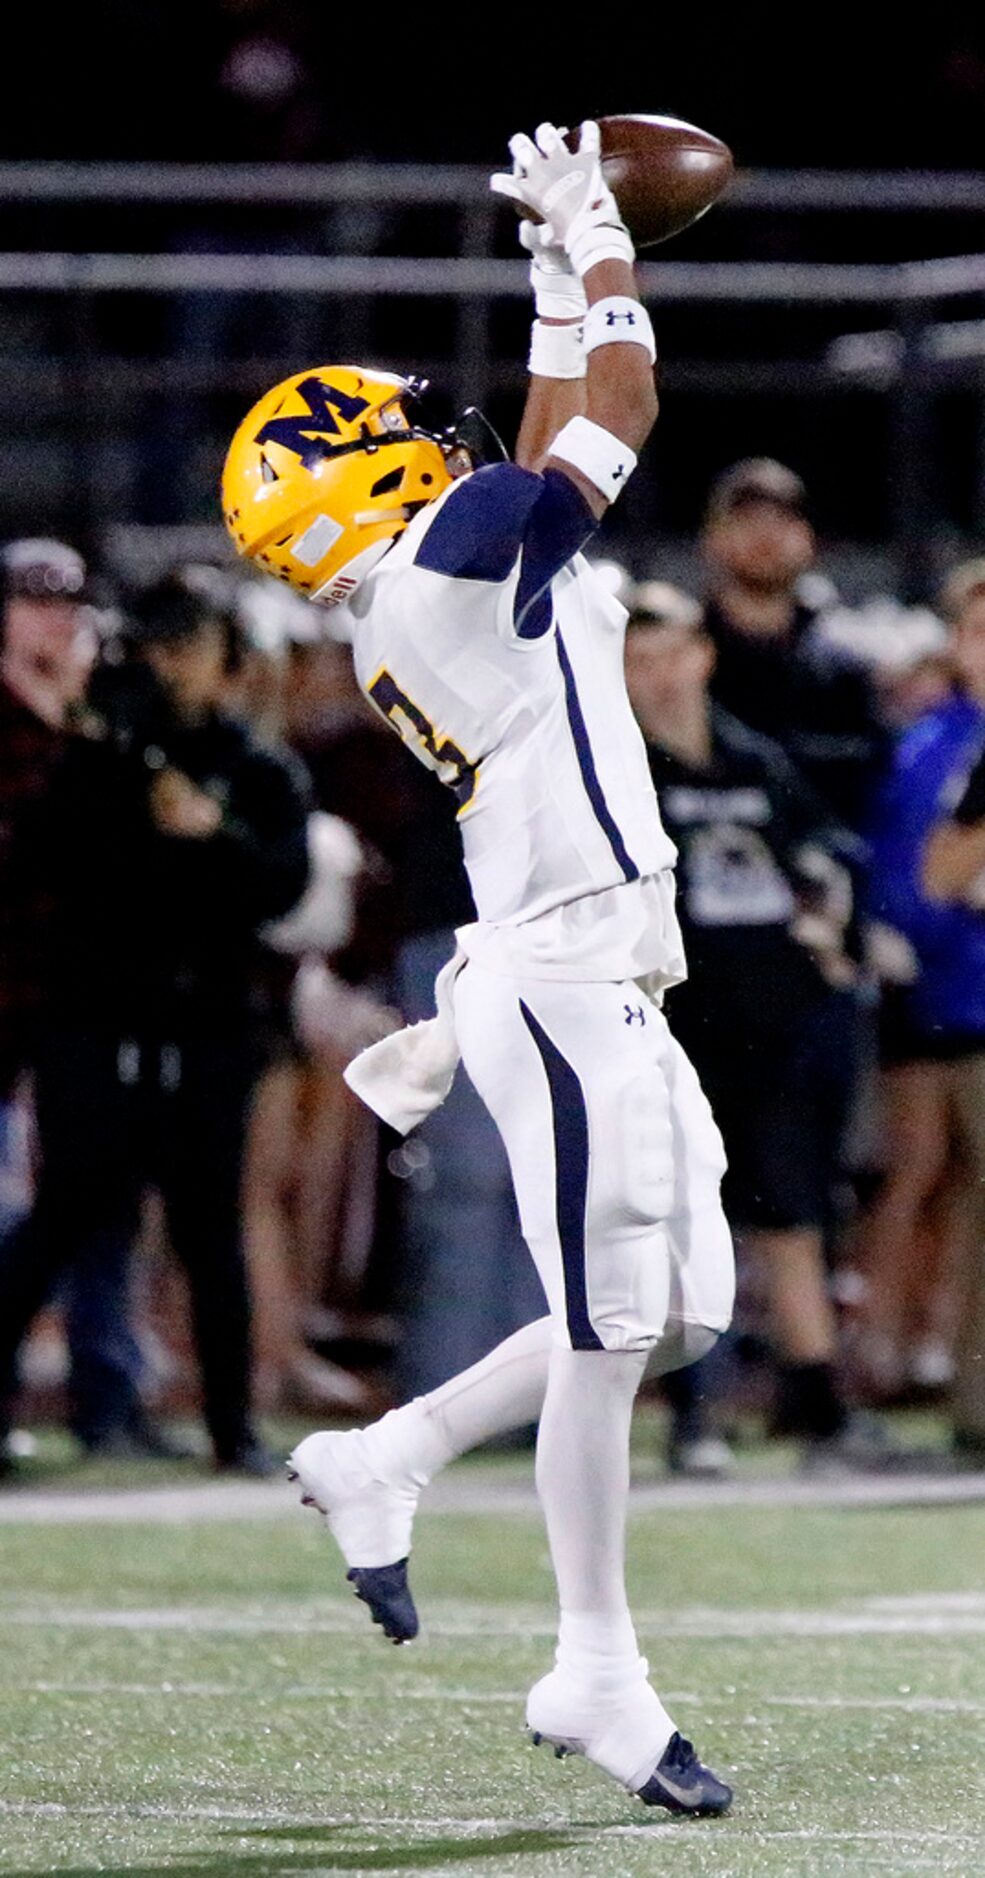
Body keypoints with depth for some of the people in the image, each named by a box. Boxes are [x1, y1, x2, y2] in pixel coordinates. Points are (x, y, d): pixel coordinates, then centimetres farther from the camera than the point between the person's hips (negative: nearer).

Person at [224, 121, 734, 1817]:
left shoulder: (411, 615, 16)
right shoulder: (455, 562, -10)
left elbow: (555, 444, 30)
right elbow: (618, 409, -5)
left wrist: (560, 274, 31)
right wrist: (594, 245, 7)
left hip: (596, 989, 10)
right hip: (563, 987, -10)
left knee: (676, 1316, 12)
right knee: (610, 1331, -6)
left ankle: (381, 1465, 22)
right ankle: (597, 1678, -1)